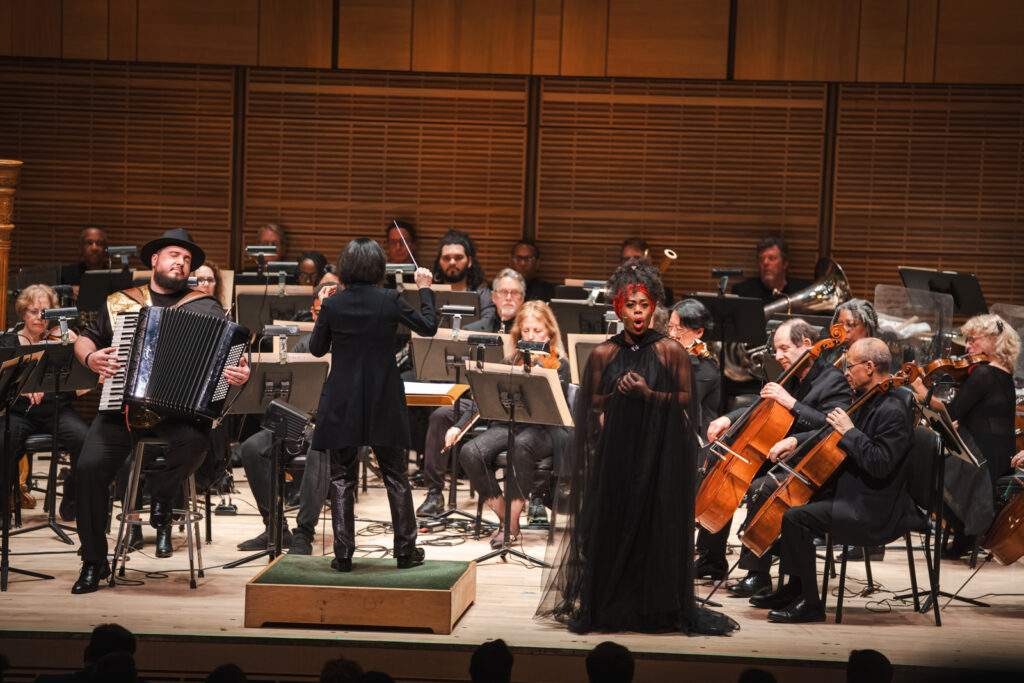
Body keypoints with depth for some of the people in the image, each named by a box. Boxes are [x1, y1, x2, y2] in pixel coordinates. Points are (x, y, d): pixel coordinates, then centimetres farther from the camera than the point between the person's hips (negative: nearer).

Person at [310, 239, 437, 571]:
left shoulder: (333, 304, -8)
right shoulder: (390, 301, -9)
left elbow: (317, 349, 4)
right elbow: (429, 327, 4)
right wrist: (425, 289, 16)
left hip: (341, 405, 0)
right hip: (384, 405, 0)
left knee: (342, 479, 8)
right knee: (396, 476, 12)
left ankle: (344, 553, 4)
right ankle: (406, 550, 16)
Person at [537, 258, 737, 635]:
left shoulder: (671, 351, 0)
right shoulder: (604, 354, 7)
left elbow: (686, 400, 0)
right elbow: (593, 405, 14)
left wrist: (648, 395, -14)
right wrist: (618, 394, -7)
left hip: (659, 454, -2)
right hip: (615, 454, 2)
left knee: (657, 526, -4)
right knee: (611, 526, 0)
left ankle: (658, 608, 4)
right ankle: (603, 607, 8)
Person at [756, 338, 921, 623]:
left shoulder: (893, 410, -21)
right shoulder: (874, 400, 12)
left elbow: (879, 464, -30)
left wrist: (849, 431, -22)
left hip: (873, 510, -12)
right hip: (856, 494, 12)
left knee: (794, 517, -20)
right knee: (797, 501, 21)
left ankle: (810, 603, -13)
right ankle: (794, 589, 24)